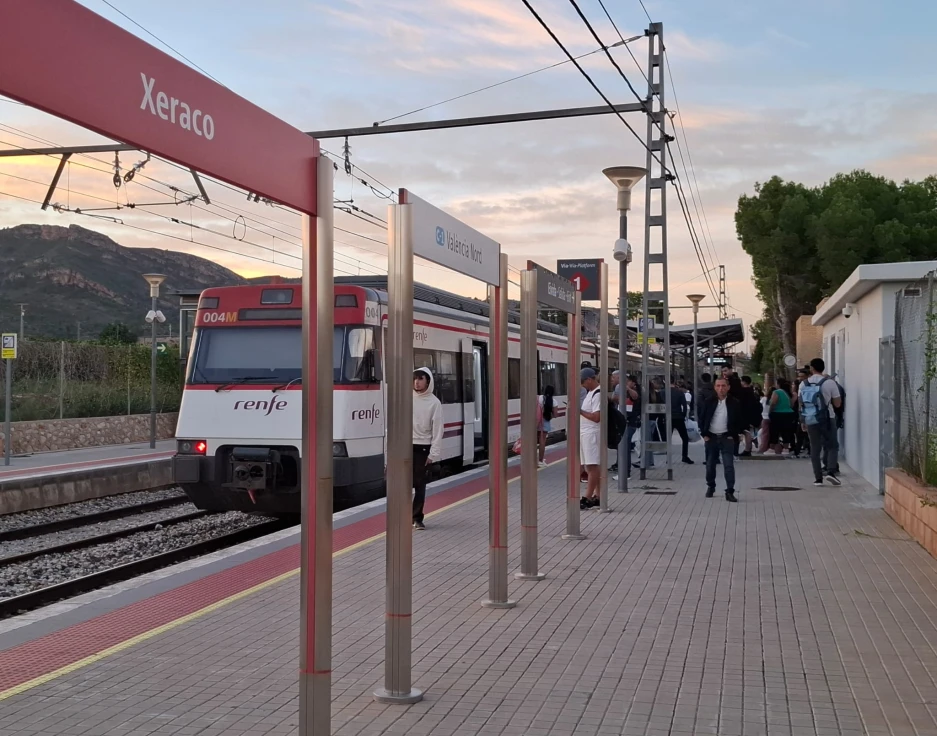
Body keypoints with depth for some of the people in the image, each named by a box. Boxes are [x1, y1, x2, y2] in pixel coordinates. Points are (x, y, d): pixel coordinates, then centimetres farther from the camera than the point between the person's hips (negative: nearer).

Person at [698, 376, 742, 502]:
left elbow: (739, 421, 3)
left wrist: (733, 435, -5)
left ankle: (730, 492, -7)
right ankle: (710, 486, 31)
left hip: (727, 437, -2)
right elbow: (702, 419, 5)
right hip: (711, 437, 2)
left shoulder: (734, 403, -3)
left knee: (729, 465, -8)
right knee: (710, 464, 11)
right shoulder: (709, 402, -1)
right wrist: (704, 434, -1)